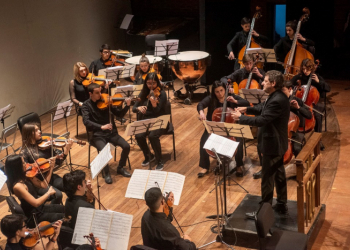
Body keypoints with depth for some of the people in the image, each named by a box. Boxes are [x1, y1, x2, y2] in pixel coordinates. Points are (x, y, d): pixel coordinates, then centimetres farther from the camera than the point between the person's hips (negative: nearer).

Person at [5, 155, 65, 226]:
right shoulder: (18, 186, -30)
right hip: (34, 217, -9)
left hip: (39, 208, 9)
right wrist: (49, 193, -20)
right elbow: (36, 203, -32)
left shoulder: (22, 178, -3)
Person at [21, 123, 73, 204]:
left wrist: (66, 149, -16)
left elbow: (59, 161, 1)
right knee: (57, 194, -28)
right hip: (37, 182, -5)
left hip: (50, 177, 5)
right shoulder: (25, 152, -8)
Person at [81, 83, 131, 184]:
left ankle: (120, 168, 9)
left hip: (111, 132, 3)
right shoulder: (86, 105, -2)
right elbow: (86, 121, -18)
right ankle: (106, 173, -7)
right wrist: (101, 127, -32)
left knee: (126, 146, -16)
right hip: (97, 135, -3)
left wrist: (127, 106, -15)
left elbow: (120, 114, 4)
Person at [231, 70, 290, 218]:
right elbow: (263, 109, 17)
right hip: (277, 144, 10)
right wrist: (247, 109, 3)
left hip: (272, 145, -10)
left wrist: (240, 117, -19)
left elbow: (261, 121, -30)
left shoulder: (277, 101, -27)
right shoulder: (277, 97, 5)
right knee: (279, 174, 19)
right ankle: (282, 205, 32)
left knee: (267, 178, 0)